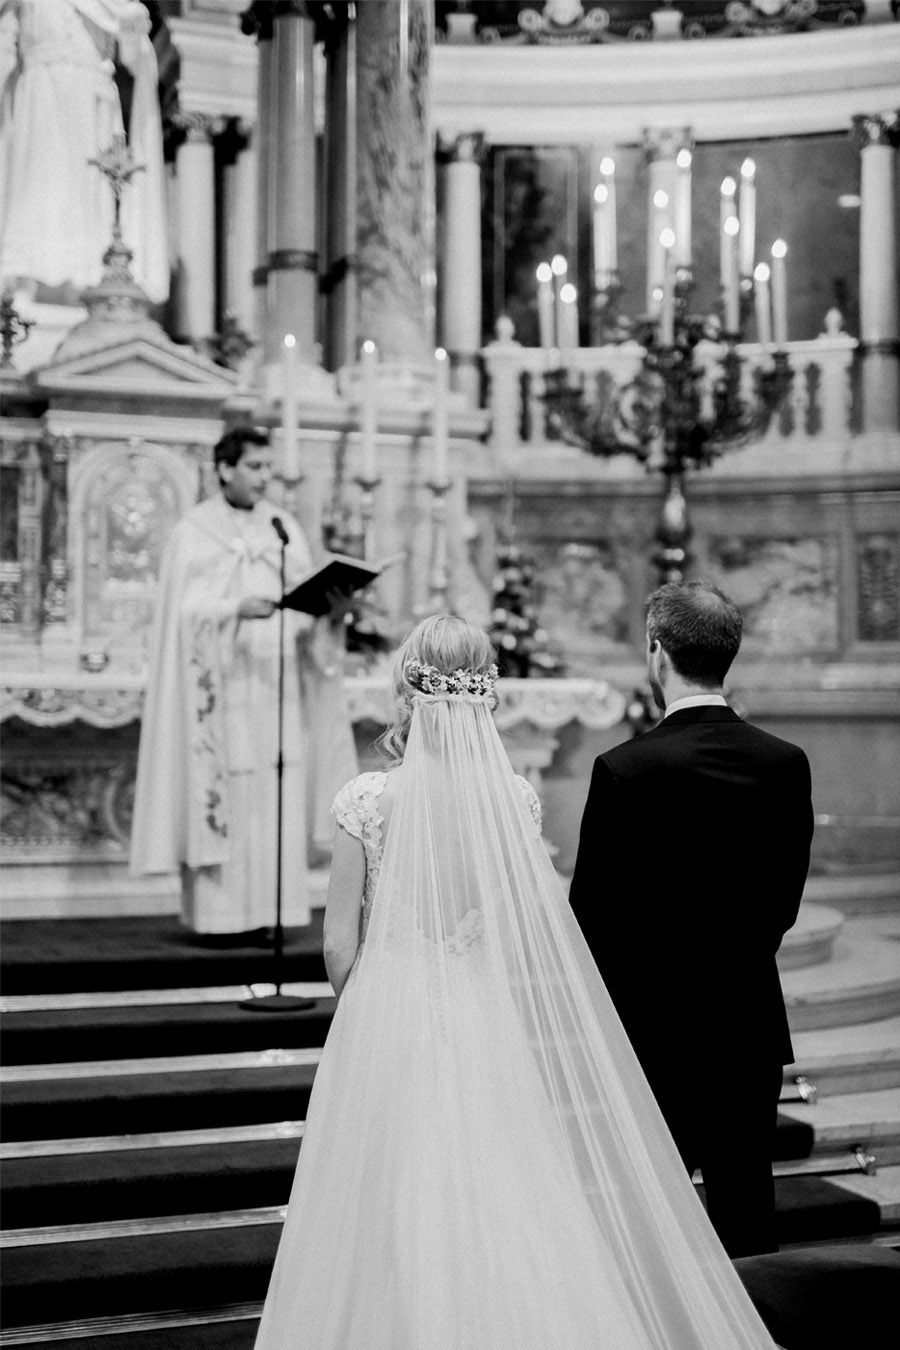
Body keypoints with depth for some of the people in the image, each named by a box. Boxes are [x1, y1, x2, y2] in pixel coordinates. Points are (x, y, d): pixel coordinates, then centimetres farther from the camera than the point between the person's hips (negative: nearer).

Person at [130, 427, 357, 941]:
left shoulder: (285, 528, 13)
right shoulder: (194, 532, 0)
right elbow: (185, 610, -8)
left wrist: (332, 608, -11)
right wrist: (239, 608, -23)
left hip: (276, 681, 4)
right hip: (222, 684, -4)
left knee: (278, 798, -1)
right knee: (224, 797, -5)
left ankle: (266, 912, 3)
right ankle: (220, 914, 1)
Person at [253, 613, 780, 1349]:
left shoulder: (369, 800, -11)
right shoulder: (515, 797, -5)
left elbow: (339, 943, -7)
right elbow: (536, 931, 1)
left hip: (390, 1022, -2)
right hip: (490, 1026, 2)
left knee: (397, 1217, 10)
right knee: (505, 1207, 14)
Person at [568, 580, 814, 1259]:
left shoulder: (625, 769, -16)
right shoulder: (787, 763, -2)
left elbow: (592, 911, -9)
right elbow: (785, 902, 6)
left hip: (655, 1030, -4)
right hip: (752, 1026, 4)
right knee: (749, 1214, 14)